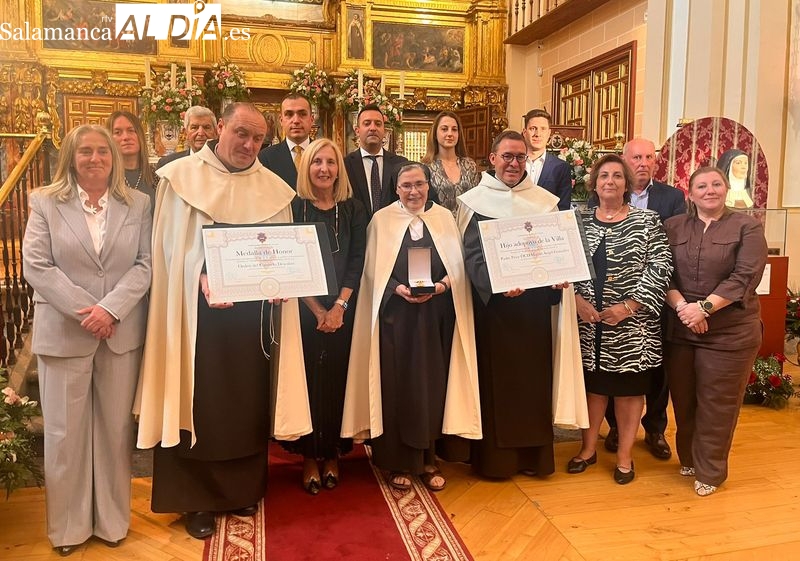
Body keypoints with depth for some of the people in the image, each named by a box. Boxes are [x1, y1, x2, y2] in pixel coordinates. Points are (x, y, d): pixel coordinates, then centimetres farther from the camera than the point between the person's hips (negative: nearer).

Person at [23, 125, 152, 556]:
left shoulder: (138, 204, 6)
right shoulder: (45, 202, 5)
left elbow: (146, 264, -2)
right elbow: (36, 266, -4)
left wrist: (110, 308, -15)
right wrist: (86, 310, -14)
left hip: (122, 334, 1)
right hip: (63, 333, 0)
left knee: (115, 430, 9)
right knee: (65, 433, 8)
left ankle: (112, 519, 25)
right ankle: (68, 525, 25)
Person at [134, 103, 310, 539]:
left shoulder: (273, 187, 7)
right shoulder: (181, 176, -1)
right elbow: (172, 245, -6)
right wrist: (203, 279, -22)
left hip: (254, 312, 3)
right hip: (198, 309, -3)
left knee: (249, 401, 11)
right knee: (199, 402, 5)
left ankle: (243, 489, 29)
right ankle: (197, 499, 20)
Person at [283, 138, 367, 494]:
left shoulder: (354, 211, 6)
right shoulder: (294, 208, 0)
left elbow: (357, 262, 0)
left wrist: (339, 306, -11)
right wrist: (316, 309, -11)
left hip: (343, 311, 2)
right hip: (304, 310, -1)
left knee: (337, 379, 6)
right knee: (308, 380, 3)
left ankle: (333, 454, 21)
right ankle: (310, 457, 17)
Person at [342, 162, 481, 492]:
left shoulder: (444, 217, 7)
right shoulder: (382, 219, 3)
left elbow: (458, 266, 4)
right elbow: (373, 271, 0)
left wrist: (440, 286, -15)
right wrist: (398, 288, -17)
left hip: (436, 315, 2)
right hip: (395, 314, -1)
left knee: (433, 385, 7)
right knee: (397, 385, 2)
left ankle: (428, 459, 23)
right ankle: (399, 461, 17)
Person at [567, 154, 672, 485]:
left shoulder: (647, 221, 0)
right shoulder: (579, 221, 6)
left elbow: (661, 268, -7)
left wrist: (628, 306, -15)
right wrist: (578, 300, -12)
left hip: (631, 324, -2)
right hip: (588, 321, 2)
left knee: (628, 387, 8)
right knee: (592, 383, 12)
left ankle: (625, 455, 23)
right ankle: (588, 448, 27)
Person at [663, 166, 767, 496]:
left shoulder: (747, 228, 0)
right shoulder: (673, 227, 7)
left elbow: (744, 278, -11)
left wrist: (705, 308, -19)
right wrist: (681, 306, -15)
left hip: (729, 332, -2)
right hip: (679, 329, 3)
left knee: (716, 404, 5)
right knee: (683, 399, 12)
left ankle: (710, 472, 22)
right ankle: (688, 459, 33)